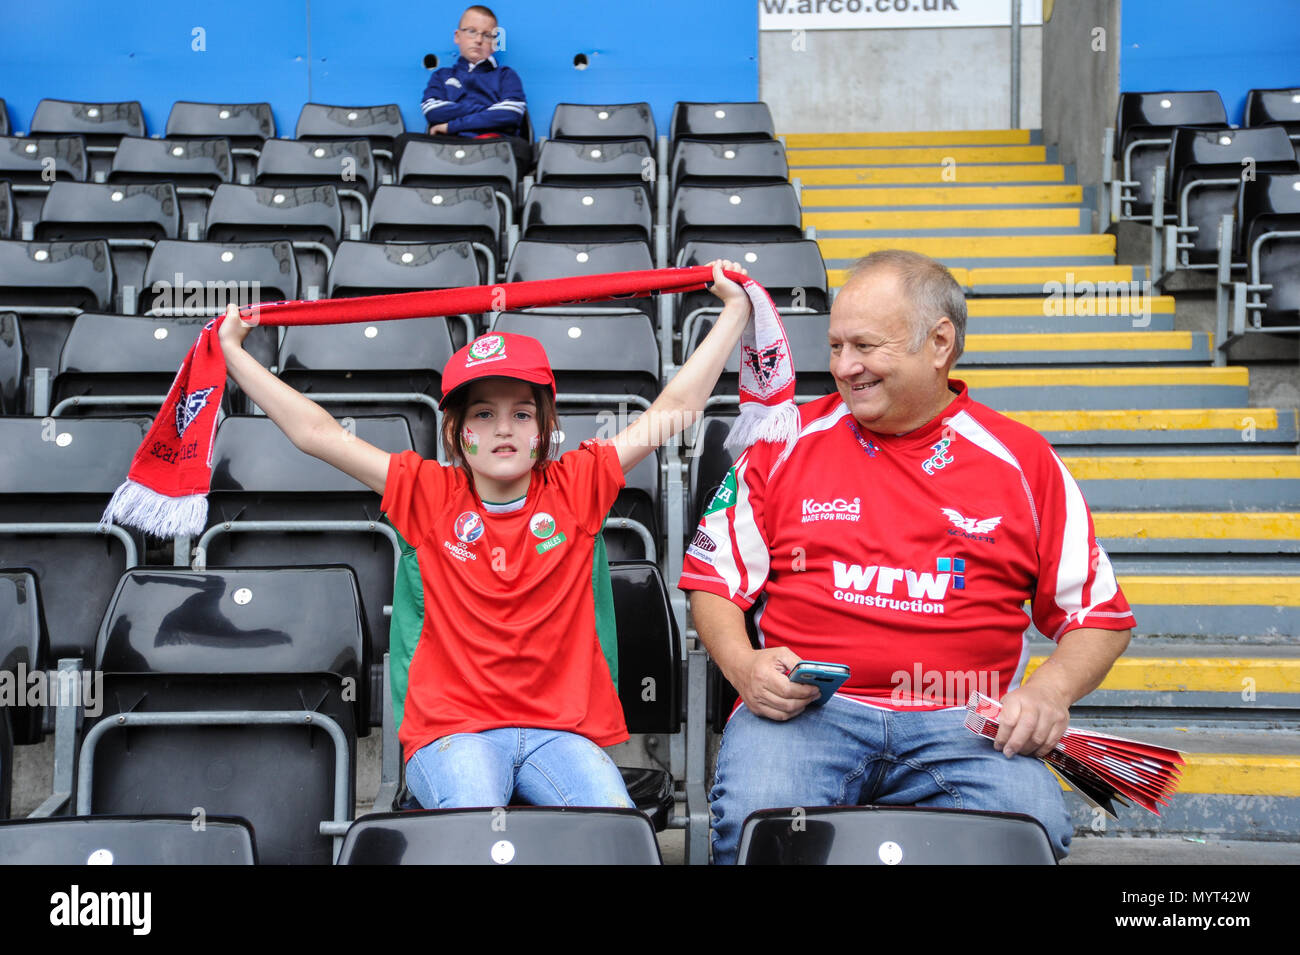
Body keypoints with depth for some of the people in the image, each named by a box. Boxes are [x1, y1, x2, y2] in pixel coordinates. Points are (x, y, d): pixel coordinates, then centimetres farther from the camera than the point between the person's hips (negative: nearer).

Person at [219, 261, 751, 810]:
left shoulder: (575, 487, 7)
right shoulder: (430, 495, 6)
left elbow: (674, 409, 7)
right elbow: (316, 434, 7)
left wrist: (735, 310, 8)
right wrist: (233, 352, 7)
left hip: (561, 727, 1)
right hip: (453, 727, -1)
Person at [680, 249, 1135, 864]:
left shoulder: (1022, 461, 10)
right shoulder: (785, 443, 10)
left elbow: (1100, 616, 13)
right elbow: (713, 581, 13)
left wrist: (1047, 691, -6)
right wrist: (744, 664, -6)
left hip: (962, 722, 1)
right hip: (801, 707, 0)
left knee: (1033, 831, -28)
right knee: (754, 825, -30)